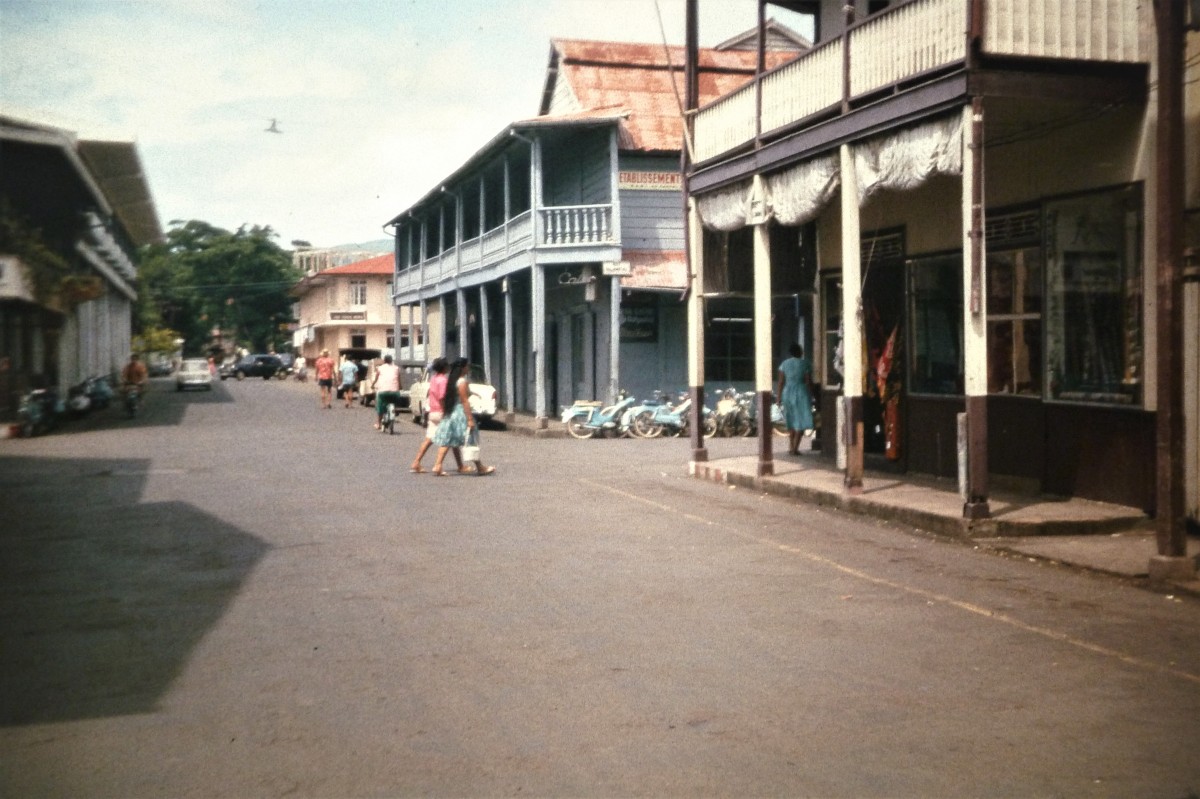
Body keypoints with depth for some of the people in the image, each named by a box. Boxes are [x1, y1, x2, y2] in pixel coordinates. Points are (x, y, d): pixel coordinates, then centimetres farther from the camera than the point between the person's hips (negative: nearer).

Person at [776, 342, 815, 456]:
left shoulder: (784, 364, 3)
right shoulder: (805, 364, -6)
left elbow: (781, 382, 1)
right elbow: (809, 382, -7)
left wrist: (779, 397, 7)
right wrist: (811, 396, 1)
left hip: (788, 393, 4)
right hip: (802, 394, -4)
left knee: (791, 422, 17)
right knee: (801, 422, 1)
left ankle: (791, 447, 17)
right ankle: (795, 448, -5)